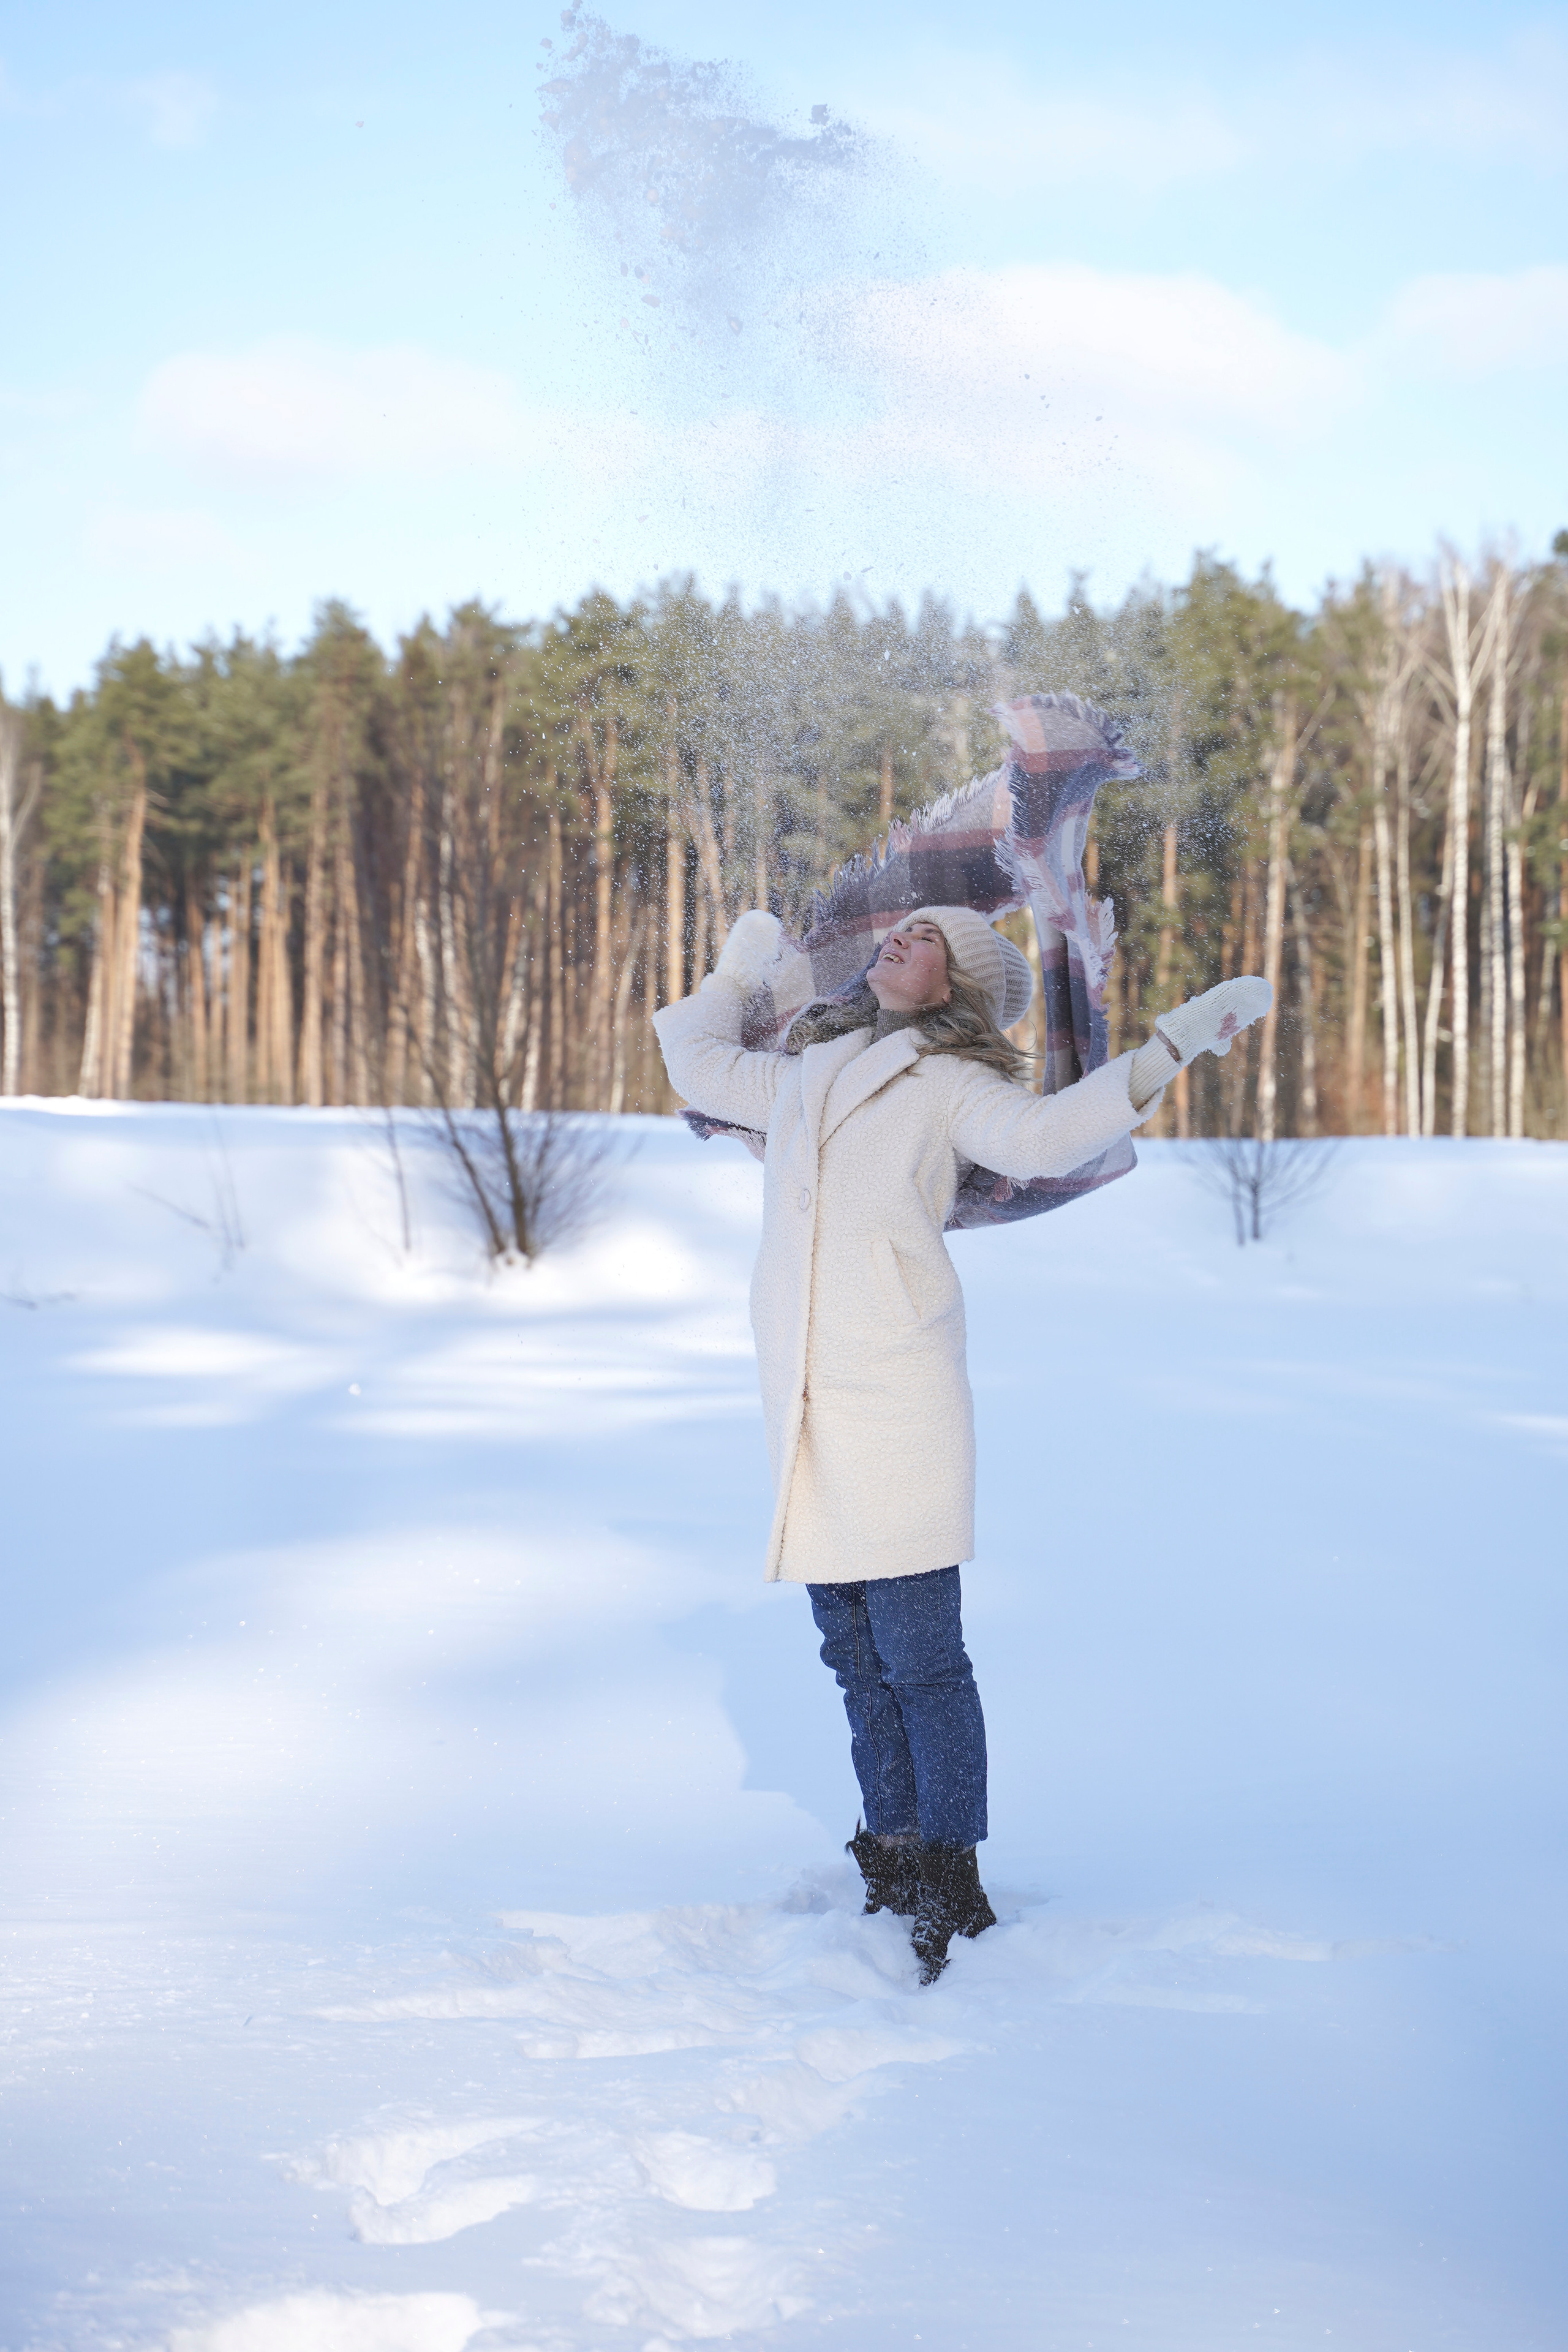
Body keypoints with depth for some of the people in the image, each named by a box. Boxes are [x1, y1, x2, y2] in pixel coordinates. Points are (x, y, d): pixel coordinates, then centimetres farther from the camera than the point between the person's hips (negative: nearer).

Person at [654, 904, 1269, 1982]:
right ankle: (890, 1865, 19)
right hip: (804, 1405, 6)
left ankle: (949, 1889, 0)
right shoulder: (805, 1074, 20)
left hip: (897, 1398, -6)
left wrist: (1170, 1046, -22)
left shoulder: (953, 1085, 4)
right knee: (857, 1655, 11)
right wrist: (743, 964, 44)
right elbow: (698, 1062, 39)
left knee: (920, 1658, -7)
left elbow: (1041, 1134, -16)